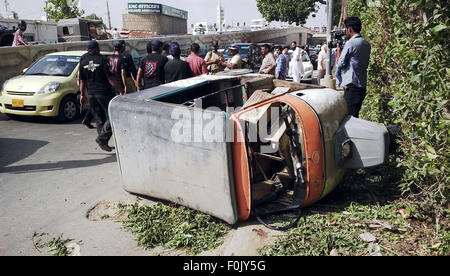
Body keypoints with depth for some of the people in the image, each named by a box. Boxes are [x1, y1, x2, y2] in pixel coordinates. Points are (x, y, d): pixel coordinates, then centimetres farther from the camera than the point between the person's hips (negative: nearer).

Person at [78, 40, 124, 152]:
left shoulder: (83, 61, 7)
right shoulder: (102, 59, -8)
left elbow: (82, 81, 10)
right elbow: (110, 79, -12)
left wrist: (82, 95, 19)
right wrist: (121, 90, -7)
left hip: (91, 94, 6)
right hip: (104, 93, -6)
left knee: (99, 119, 12)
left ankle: (103, 142, 15)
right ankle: (102, 138, -11)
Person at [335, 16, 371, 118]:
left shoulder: (350, 43, -12)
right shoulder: (366, 44, 13)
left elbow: (341, 63, -8)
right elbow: (366, 64, 16)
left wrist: (338, 75, 11)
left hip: (352, 85, -9)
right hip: (363, 85, 9)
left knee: (350, 116, -7)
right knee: (355, 115, 15)